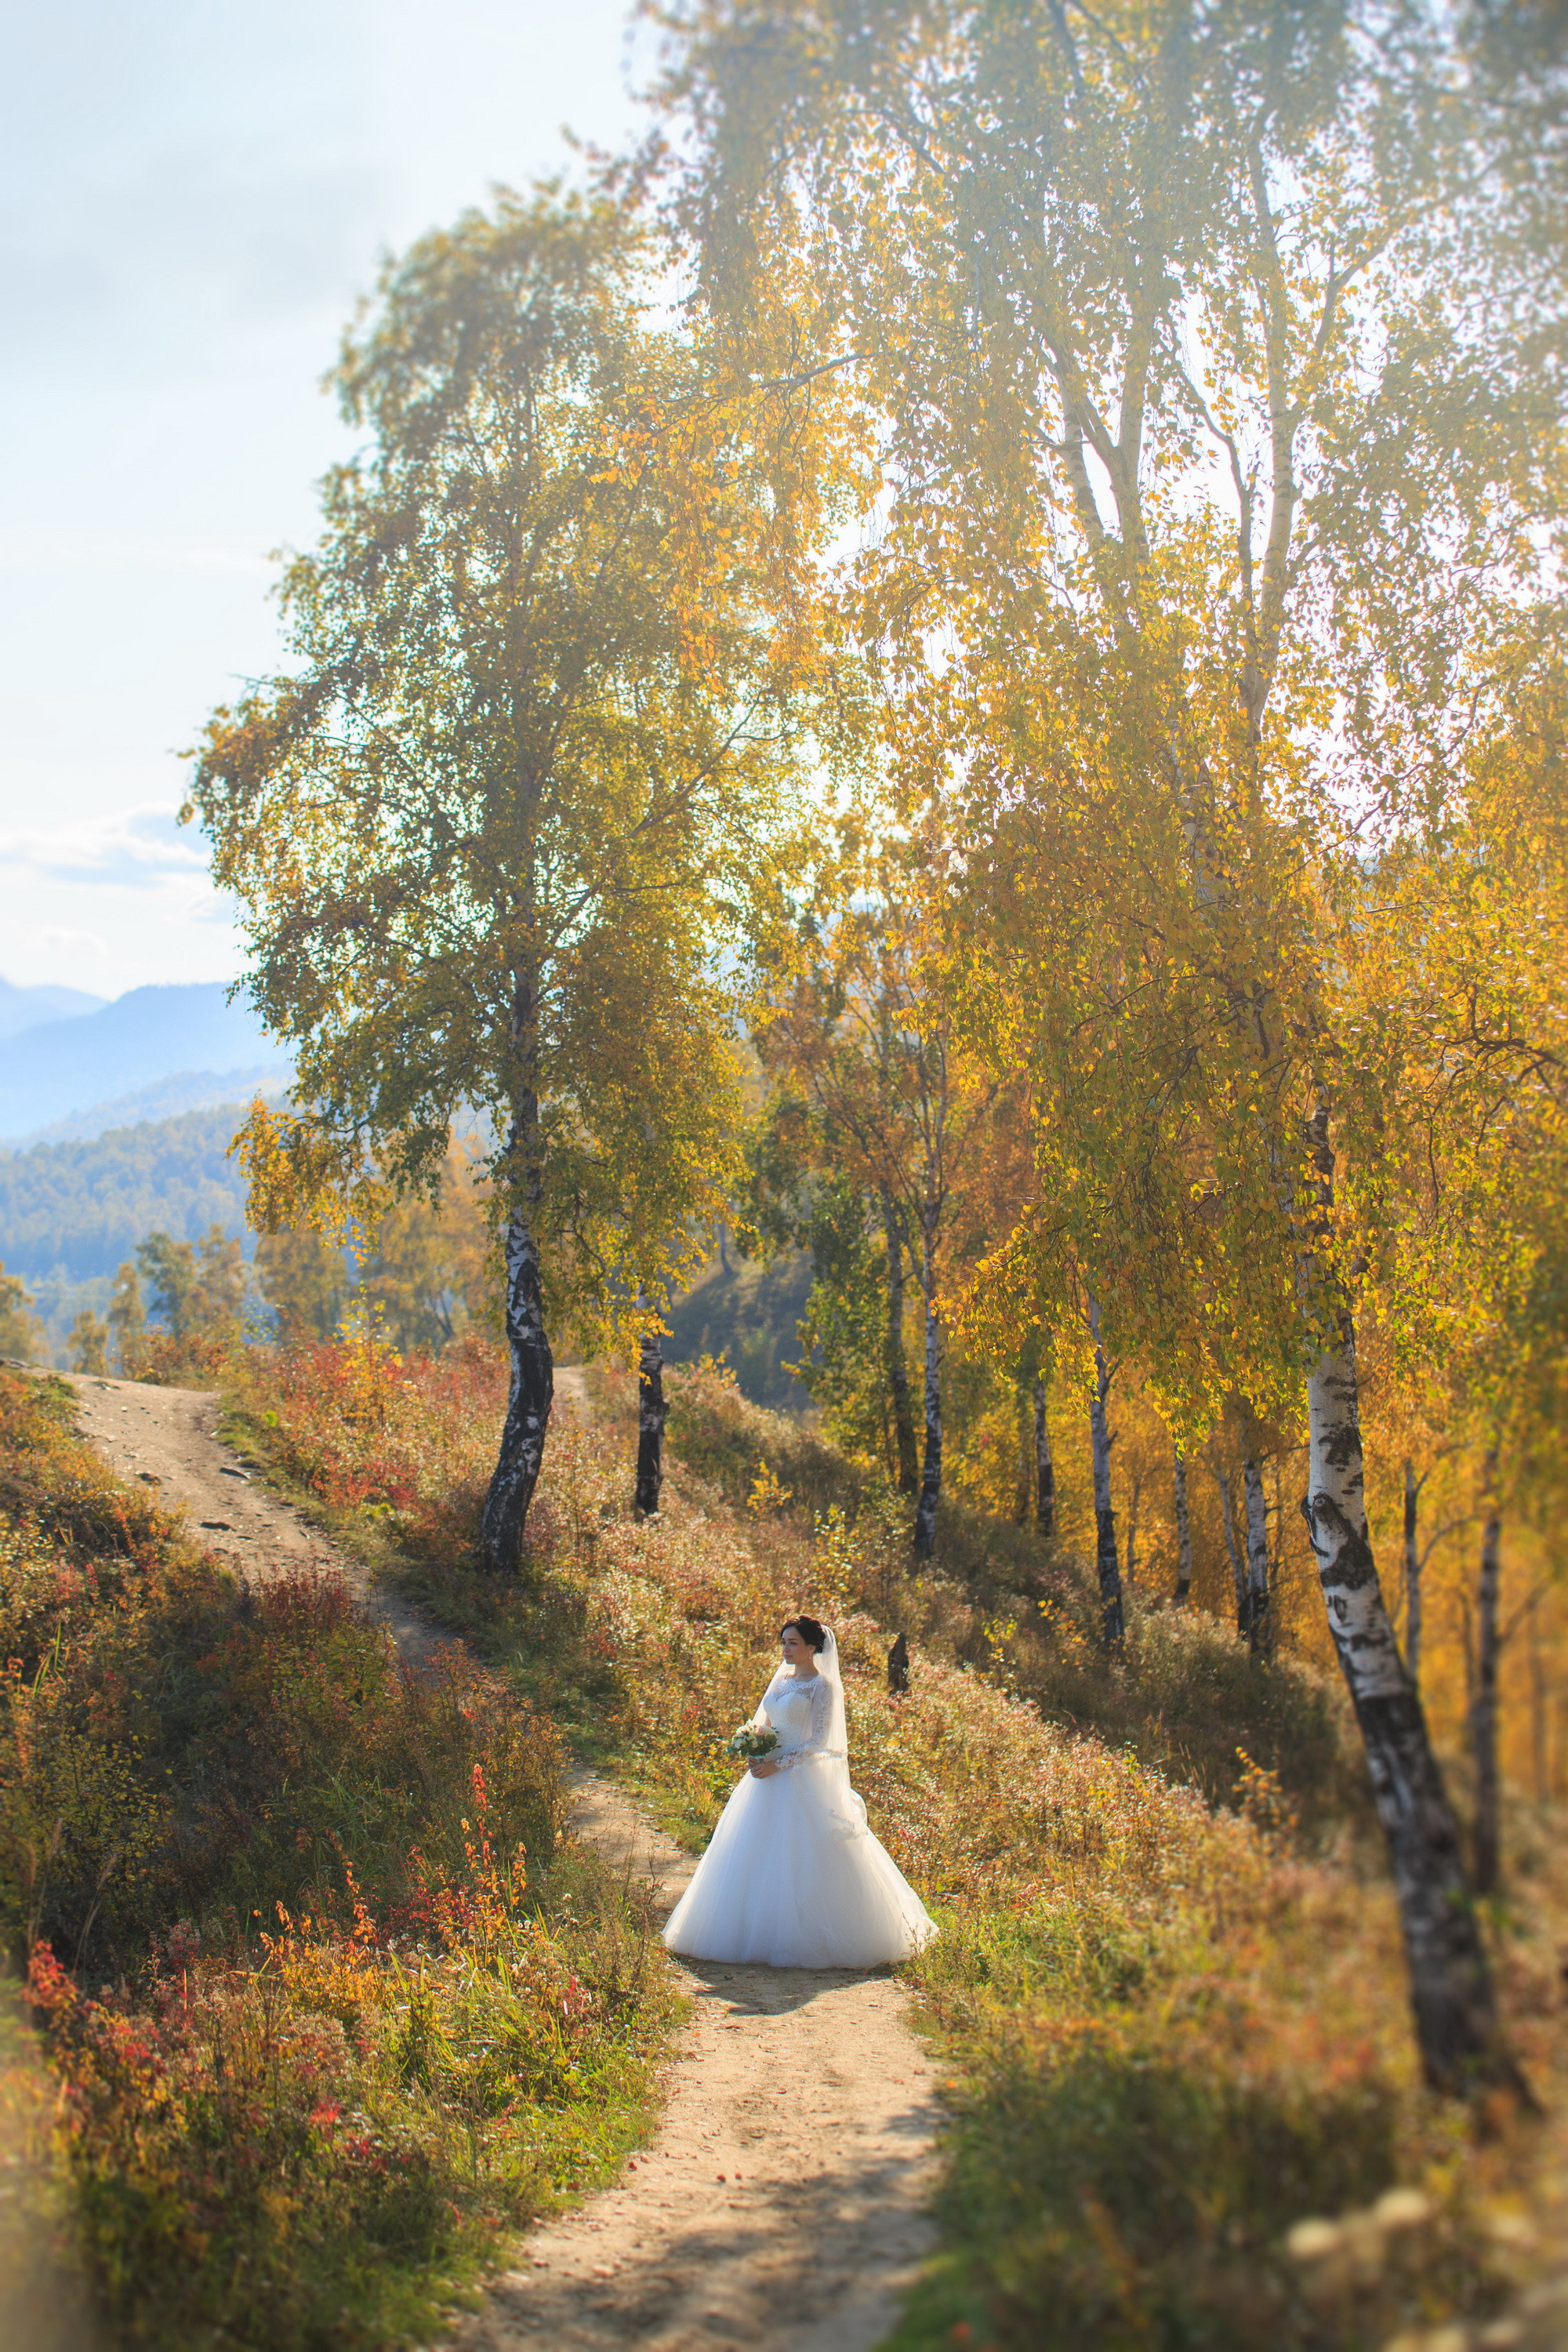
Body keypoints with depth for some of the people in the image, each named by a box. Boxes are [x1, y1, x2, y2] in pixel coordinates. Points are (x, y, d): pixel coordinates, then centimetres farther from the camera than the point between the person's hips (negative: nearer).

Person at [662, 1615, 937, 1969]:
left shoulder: (822, 1685, -7)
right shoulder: (781, 1679, 14)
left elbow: (819, 1741, -12)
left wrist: (779, 1765, -17)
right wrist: (755, 1753, -1)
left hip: (802, 1779, -7)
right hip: (768, 1773, 7)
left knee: (798, 1858, -6)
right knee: (756, 1856, 6)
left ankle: (796, 1937, 2)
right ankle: (758, 1931, 13)